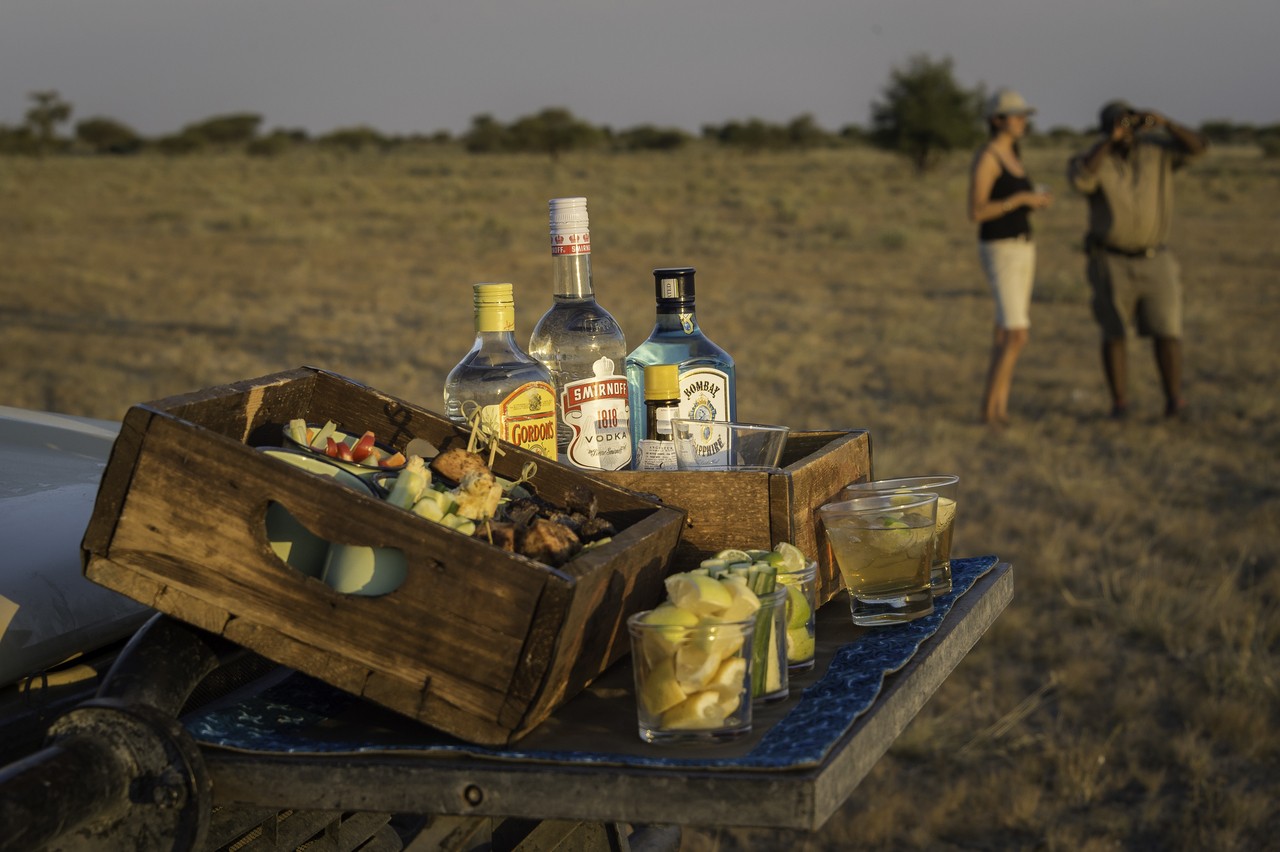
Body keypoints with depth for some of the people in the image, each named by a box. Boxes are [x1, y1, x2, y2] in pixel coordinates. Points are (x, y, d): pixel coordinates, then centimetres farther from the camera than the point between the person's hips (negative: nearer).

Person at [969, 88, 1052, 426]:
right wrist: (1022, 198, -23)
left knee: (1009, 334, 8)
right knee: (1017, 335, -14)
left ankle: (1000, 412, 13)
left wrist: (1037, 201, 0)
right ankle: (989, 408, -4)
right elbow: (975, 213, -20)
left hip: (1020, 249, 9)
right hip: (1001, 253, -9)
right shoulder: (985, 157, -15)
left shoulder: (1012, 157, 14)